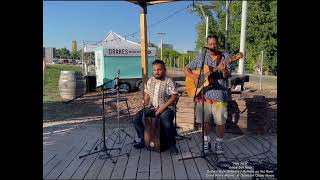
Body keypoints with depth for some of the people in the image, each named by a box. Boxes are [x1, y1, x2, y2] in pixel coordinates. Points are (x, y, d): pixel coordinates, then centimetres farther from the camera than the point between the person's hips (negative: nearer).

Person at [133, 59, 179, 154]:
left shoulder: (169, 81, -8)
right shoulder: (150, 81, 11)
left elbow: (175, 96, -16)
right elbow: (147, 95, 19)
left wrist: (163, 107, -21)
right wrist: (146, 106, 3)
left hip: (166, 108, -6)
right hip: (152, 107, 6)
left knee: (167, 124, -33)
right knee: (136, 119, -9)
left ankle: (172, 144, -4)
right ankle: (143, 140, 11)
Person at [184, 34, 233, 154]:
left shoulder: (224, 58, 3)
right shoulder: (201, 58, 7)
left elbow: (227, 76, -7)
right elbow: (186, 70, 7)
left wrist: (224, 70, -29)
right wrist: (195, 76, -11)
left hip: (219, 95, -1)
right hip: (203, 94, 1)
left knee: (220, 121, 4)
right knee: (205, 120, 9)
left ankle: (219, 143, 25)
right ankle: (206, 142, 28)